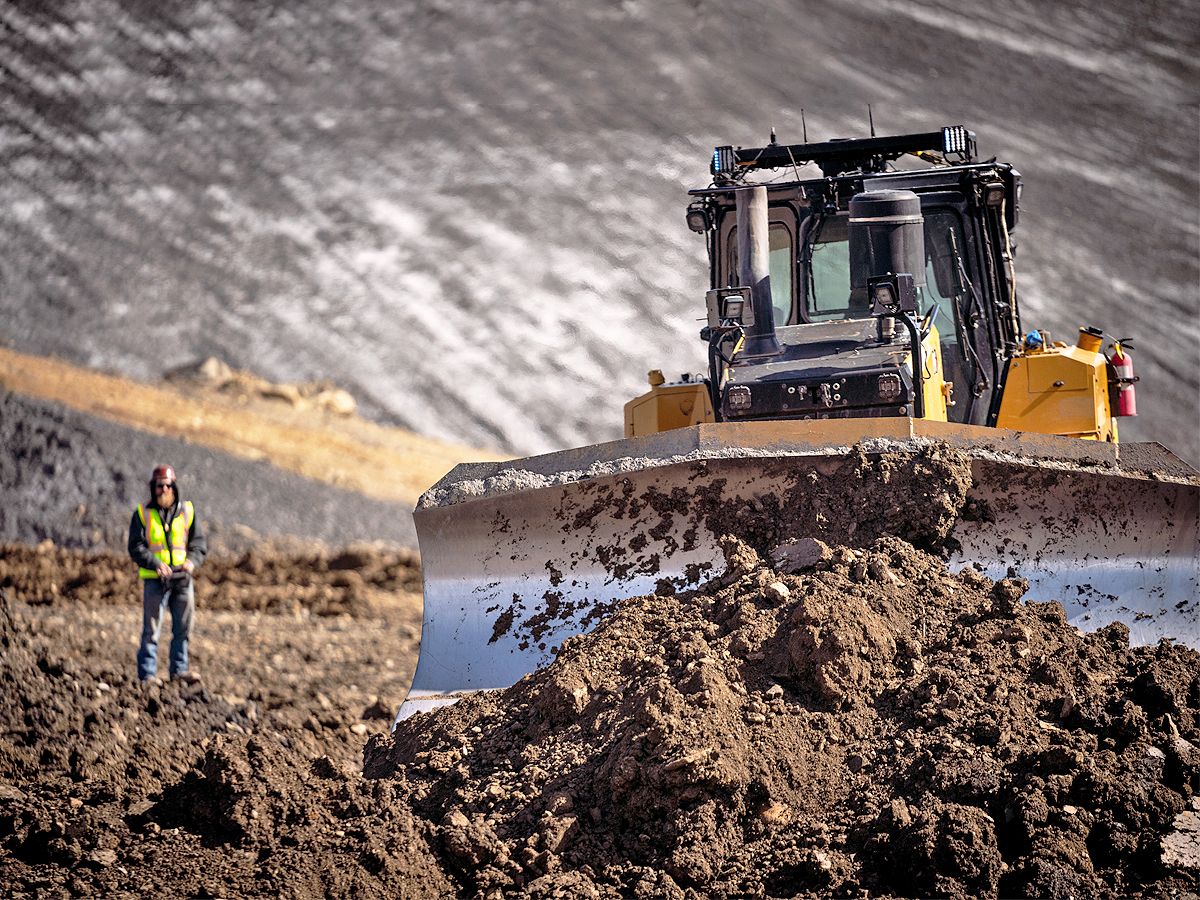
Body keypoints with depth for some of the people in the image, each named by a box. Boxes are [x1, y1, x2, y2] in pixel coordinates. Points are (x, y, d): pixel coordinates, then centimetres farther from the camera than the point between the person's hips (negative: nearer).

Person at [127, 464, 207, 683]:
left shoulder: (188, 511, 8)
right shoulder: (142, 513, 1)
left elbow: (199, 542, 8)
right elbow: (136, 547, -5)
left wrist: (192, 561, -13)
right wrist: (156, 564, -21)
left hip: (183, 580, 3)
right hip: (155, 580, -3)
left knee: (183, 627, 9)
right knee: (152, 629, -3)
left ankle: (179, 668, 20)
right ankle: (147, 674, 0)